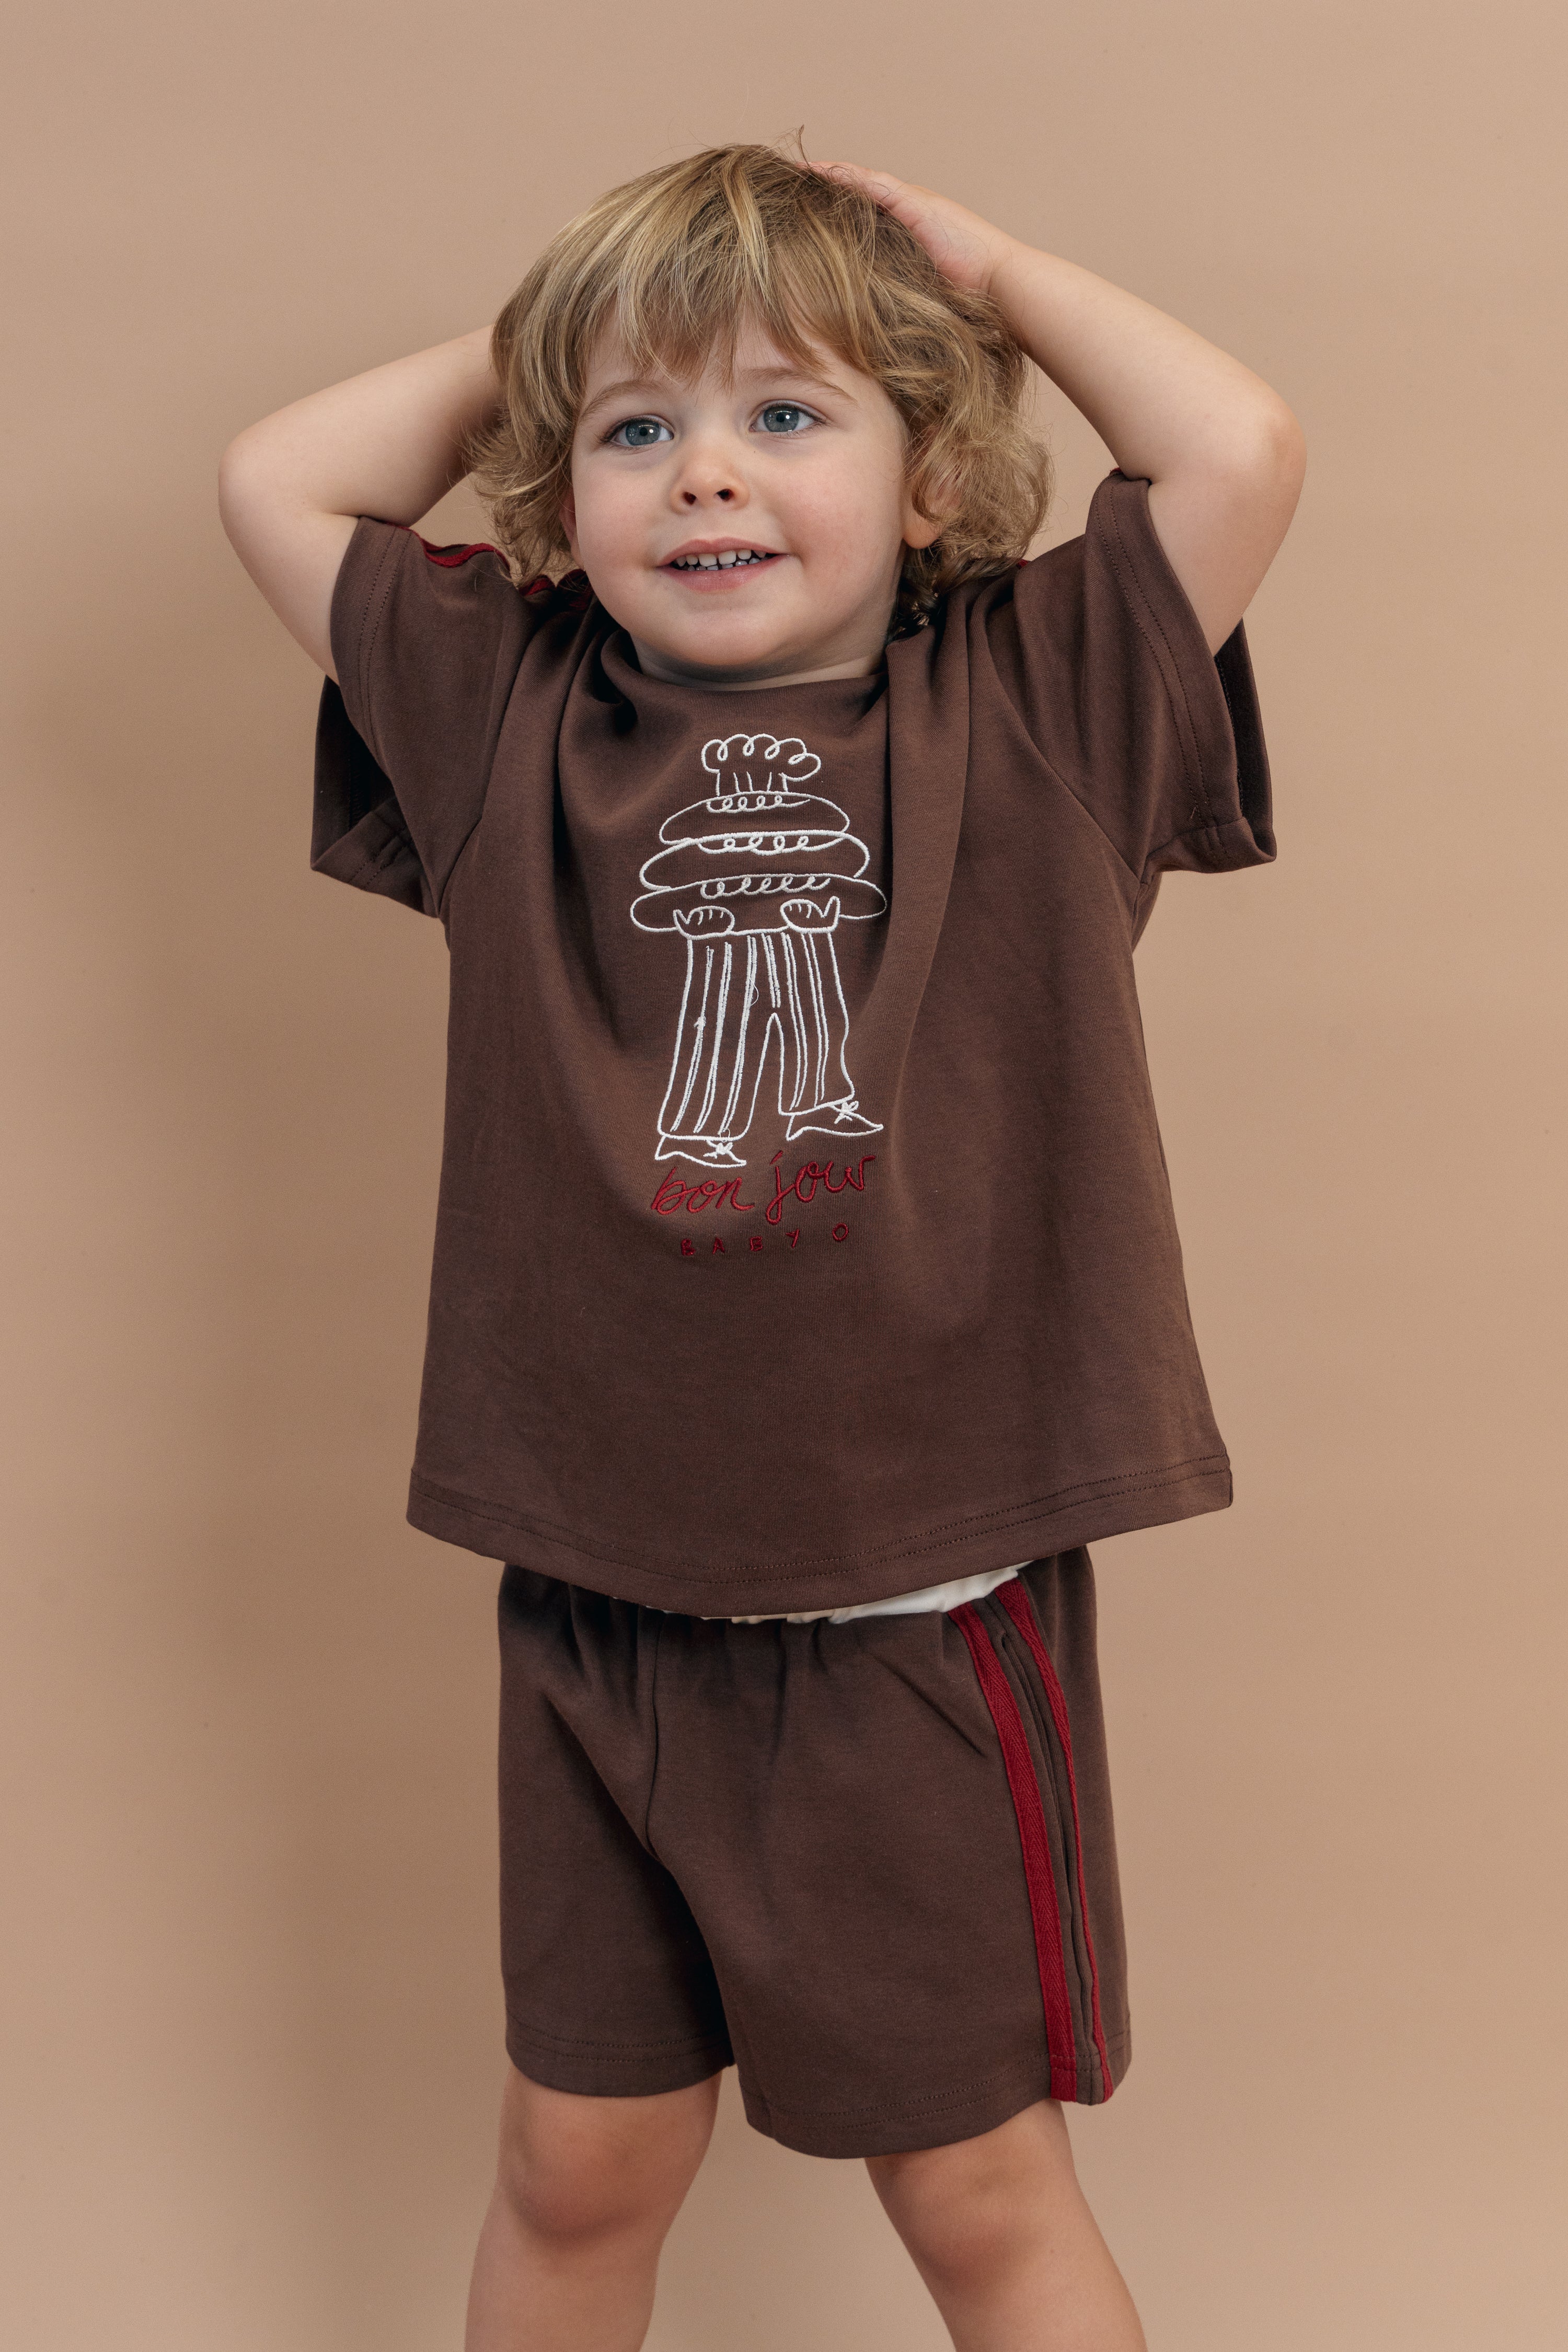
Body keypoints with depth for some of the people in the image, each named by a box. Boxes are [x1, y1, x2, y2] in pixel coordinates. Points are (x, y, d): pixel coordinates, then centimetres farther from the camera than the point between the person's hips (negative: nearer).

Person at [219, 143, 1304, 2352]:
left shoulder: (1032, 703, -1)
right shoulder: (508, 719, 4)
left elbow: (1240, 449, -10)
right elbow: (273, 484, 9)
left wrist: (987, 270, 2)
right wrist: (522, 349, 10)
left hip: (934, 1617, -2)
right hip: (603, 1608, 3)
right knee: (576, 2167, 20)